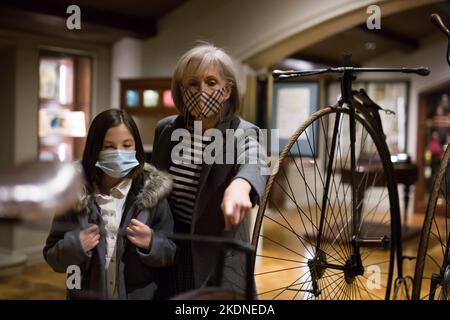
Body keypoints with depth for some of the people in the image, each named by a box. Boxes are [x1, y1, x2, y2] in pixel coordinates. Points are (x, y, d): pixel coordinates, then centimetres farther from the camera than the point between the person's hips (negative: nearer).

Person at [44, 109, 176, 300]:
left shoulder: (152, 191, -9)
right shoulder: (74, 193, -9)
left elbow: (171, 253, -6)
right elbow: (52, 256, -3)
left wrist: (150, 243, -23)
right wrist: (74, 245, -20)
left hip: (141, 295, 0)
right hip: (87, 294, 0)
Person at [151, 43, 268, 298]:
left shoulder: (243, 133, -12)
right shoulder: (165, 129, 0)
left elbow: (255, 164, -35)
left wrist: (239, 185, -58)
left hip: (218, 255, -3)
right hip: (169, 250, 3)